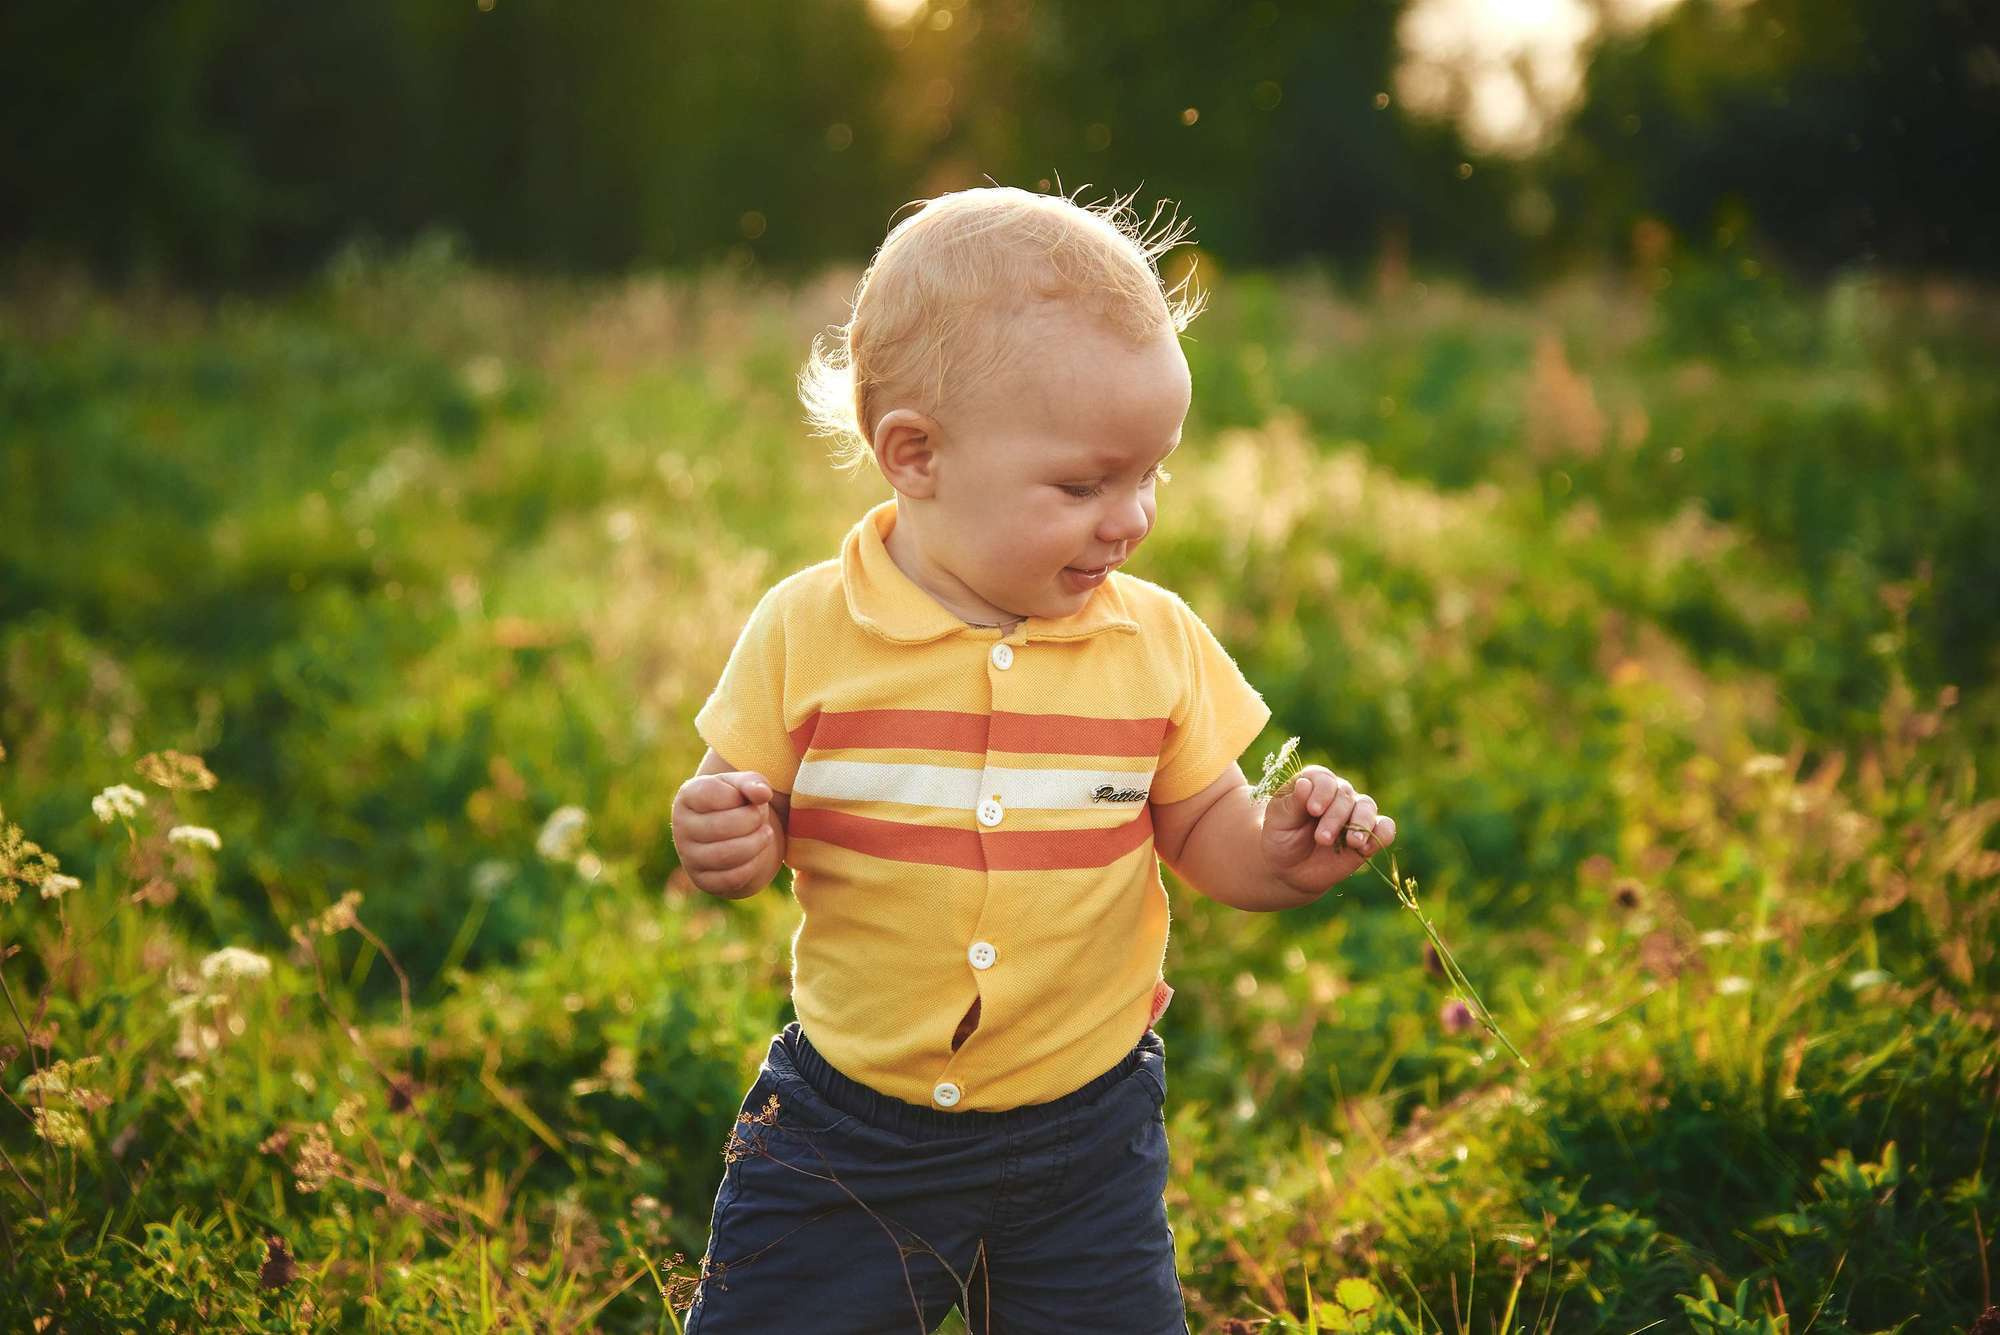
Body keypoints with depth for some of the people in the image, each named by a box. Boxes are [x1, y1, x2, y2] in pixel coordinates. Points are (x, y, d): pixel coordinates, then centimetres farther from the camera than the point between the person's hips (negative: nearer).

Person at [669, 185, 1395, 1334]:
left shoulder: (1158, 642, -5)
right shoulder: (808, 632, -10)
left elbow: (1203, 831, 4)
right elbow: (747, 830, -1)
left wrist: (1278, 853, -17)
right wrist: (721, 841, -23)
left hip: (1084, 1137, 1)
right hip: (846, 1131, -1)